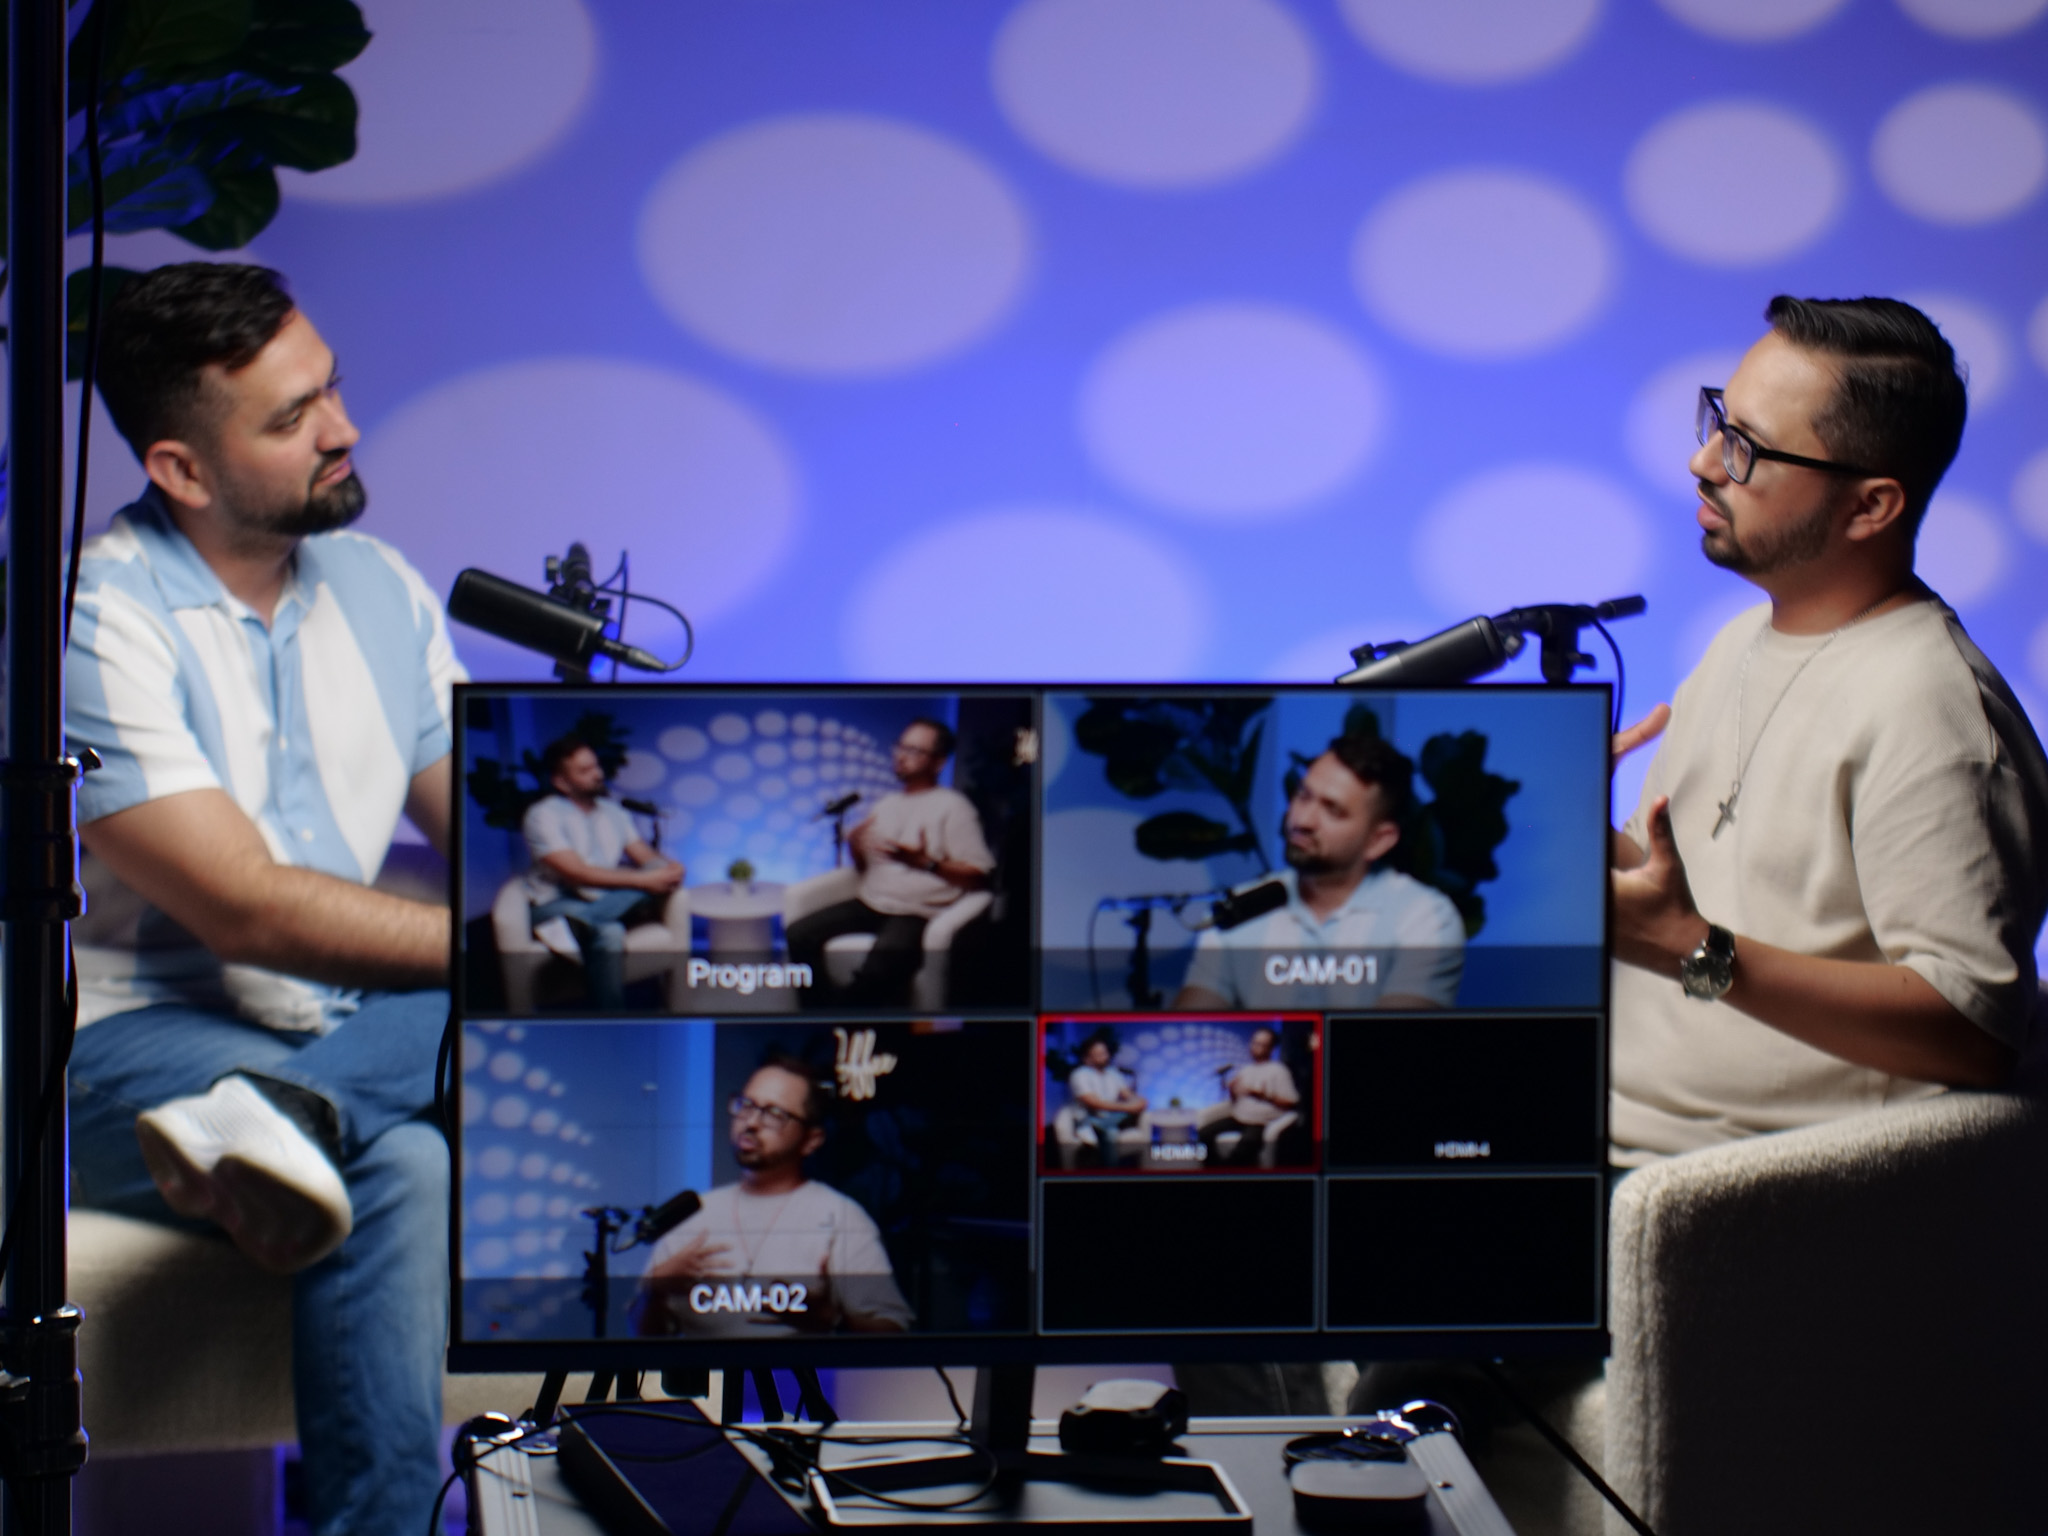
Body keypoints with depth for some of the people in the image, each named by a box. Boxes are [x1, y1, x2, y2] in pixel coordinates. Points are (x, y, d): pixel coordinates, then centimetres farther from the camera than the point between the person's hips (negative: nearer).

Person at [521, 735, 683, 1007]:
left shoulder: (612, 811, 18)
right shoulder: (543, 815, -7)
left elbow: (645, 856, 12)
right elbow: (576, 873, -18)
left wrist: (668, 868, -15)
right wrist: (643, 880, -23)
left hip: (609, 901, 7)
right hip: (558, 903, -7)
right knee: (609, 934, -39)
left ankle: (572, 925, -45)